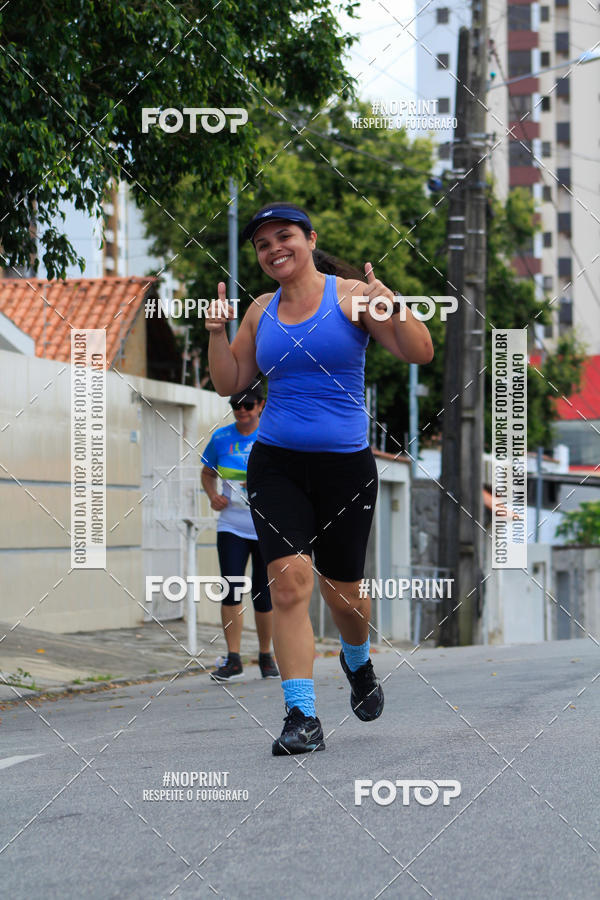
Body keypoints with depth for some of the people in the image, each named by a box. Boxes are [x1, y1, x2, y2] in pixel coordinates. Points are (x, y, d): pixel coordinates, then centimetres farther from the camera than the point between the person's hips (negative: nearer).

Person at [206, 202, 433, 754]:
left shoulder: (351, 296, -3)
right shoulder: (261, 311, 9)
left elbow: (420, 354, -8)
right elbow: (230, 384, 15)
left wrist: (393, 306, -24)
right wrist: (217, 333, -1)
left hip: (345, 465, -2)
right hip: (276, 464, 2)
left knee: (344, 593, 10)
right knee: (289, 582, -15)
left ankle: (358, 661, 45)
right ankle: (302, 718, -14)